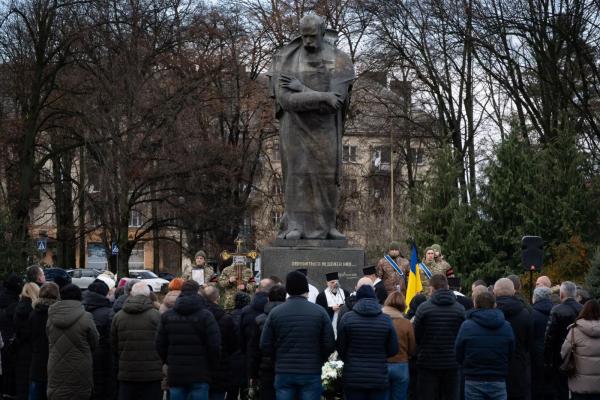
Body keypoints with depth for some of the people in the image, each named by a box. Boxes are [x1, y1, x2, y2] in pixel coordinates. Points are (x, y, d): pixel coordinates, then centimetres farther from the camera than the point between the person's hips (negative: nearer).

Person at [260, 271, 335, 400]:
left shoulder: (275, 313, -2)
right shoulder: (319, 312, -4)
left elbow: (265, 346, -1)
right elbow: (330, 344, -6)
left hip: (283, 373, 1)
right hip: (311, 373, -1)